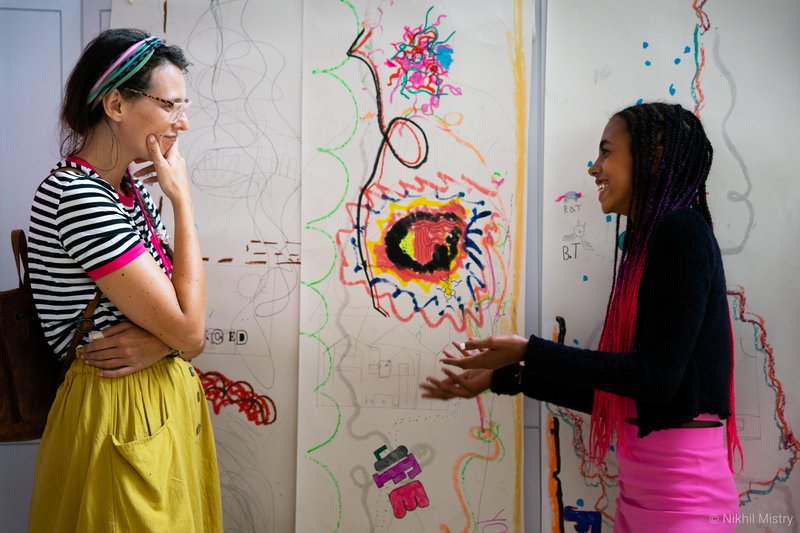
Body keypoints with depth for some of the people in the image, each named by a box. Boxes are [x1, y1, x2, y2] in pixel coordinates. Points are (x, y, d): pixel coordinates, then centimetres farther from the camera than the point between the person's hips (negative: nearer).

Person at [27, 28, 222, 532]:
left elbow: (188, 321, 6)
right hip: (119, 417, -9)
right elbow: (189, 330, -22)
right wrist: (183, 199, -16)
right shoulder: (75, 196, -21)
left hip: (166, 399, 9)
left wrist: (162, 339, -18)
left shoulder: (134, 188, 7)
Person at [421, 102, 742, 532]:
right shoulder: (646, 245, 11)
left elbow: (657, 377, -21)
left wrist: (527, 352, -15)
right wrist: (504, 376, 13)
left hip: (681, 496, -8)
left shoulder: (682, 230, -13)